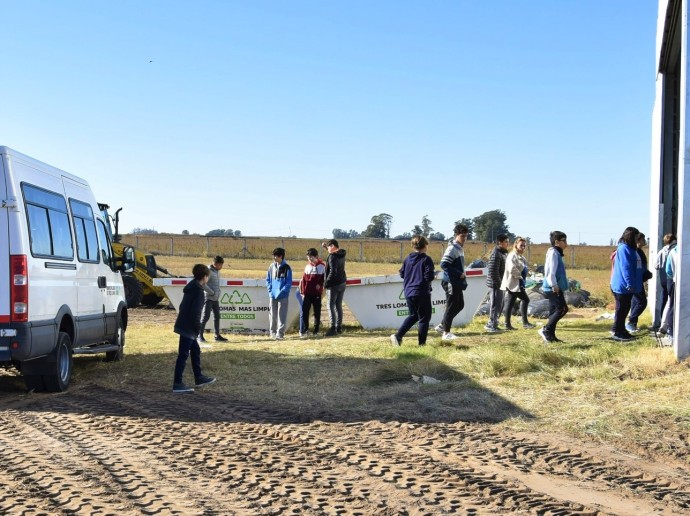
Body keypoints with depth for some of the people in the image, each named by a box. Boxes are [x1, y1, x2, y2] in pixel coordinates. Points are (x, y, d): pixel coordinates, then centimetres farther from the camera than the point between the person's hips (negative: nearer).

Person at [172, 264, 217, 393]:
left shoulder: (190, 288, 13)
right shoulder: (199, 291, -16)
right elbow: (195, 312, -23)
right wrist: (198, 328, -12)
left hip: (184, 325, 10)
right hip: (188, 328, -10)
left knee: (195, 350, 20)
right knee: (183, 354, -6)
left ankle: (199, 377, 30)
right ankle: (177, 384, -3)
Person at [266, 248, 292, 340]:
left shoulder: (286, 268, -7)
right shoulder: (271, 267, 7)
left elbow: (289, 283, -8)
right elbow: (268, 280, 14)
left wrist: (281, 292, -13)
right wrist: (270, 290, 1)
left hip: (283, 296, -4)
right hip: (272, 295, 4)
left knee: (282, 314, -3)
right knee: (272, 314, 10)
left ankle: (280, 333, 0)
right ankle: (272, 332, 20)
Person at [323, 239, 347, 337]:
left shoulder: (332, 257, -17)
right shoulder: (341, 254, 6)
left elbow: (333, 272, -24)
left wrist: (326, 282, -16)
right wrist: (326, 246, 20)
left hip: (334, 284, -8)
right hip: (342, 283, 8)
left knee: (331, 306, -5)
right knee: (339, 306, 14)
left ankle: (333, 328, -11)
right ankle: (339, 327, 17)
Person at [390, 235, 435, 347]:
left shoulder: (407, 259, 7)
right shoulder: (426, 260, -10)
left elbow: (402, 274, 12)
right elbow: (429, 277, -17)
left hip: (408, 293, 6)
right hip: (422, 293, -6)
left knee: (412, 316, 20)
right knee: (424, 318, 4)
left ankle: (398, 335, 6)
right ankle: (421, 343, 3)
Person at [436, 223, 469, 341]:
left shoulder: (459, 248, 14)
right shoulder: (452, 248, -16)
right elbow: (444, 264, -23)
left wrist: (462, 276, 11)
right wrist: (459, 274, -19)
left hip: (457, 283, 10)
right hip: (451, 283, -10)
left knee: (460, 305, 16)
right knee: (451, 307, -3)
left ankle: (442, 326, 24)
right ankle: (446, 333, 5)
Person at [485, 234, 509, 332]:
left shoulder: (502, 253, 14)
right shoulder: (496, 254, -19)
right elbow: (493, 272, -23)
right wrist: (499, 283, -18)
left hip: (498, 284, 10)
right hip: (495, 284, -10)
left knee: (499, 305, 15)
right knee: (496, 305, -3)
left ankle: (491, 324, 23)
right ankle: (492, 325, 5)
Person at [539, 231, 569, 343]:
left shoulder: (557, 253, 20)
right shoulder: (553, 252, -11)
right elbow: (551, 271, -21)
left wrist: (562, 290, 23)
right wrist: (554, 285, -25)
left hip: (555, 288, 10)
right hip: (553, 288, -10)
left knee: (554, 311, 10)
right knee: (562, 309, -13)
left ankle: (550, 336, 13)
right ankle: (545, 330, -11)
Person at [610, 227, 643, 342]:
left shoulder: (630, 249, 16)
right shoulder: (624, 248, -16)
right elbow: (625, 268, -22)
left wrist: (632, 284, 18)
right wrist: (630, 284, -25)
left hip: (627, 286, 10)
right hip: (623, 286, -10)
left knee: (624, 309, 15)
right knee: (621, 309, -5)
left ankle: (621, 330, 23)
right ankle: (617, 333, 1)